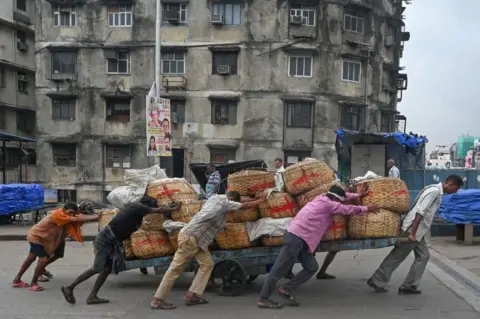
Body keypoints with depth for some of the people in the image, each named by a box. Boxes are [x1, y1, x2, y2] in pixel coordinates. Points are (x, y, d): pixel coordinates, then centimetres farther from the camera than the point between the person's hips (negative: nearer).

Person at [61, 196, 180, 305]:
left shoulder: (133, 207, 13)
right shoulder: (138, 207, -12)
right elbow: (158, 210, -12)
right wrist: (174, 208, 0)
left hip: (113, 240, 10)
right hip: (107, 238, -10)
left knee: (107, 268, 6)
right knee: (98, 268, -9)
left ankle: (92, 296, 7)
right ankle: (70, 288, 0)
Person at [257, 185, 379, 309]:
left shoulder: (322, 199, 17)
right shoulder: (327, 204, -9)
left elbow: (344, 196, 33)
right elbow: (347, 209, 1)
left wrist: (359, 195, 35)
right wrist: (366, 208, 14)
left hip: (300, 237, 10)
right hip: (296, 237, -10)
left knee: (312, 267, 8)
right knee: (279, 270, -7)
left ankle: (286, 289, 12)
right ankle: (264, 299, -2)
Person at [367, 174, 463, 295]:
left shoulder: (438, 192, 14)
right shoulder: (434, 191, -17)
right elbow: (420, 212, -23)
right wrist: (412, 233, -25)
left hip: (418, 231, 10)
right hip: (412, 229, -10)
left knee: (423, 256, 9)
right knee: (397, 256, -1)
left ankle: (409, 286, 11)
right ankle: (376, 281, 8)